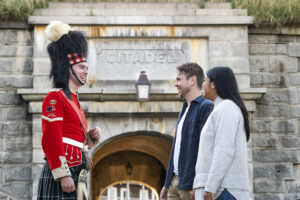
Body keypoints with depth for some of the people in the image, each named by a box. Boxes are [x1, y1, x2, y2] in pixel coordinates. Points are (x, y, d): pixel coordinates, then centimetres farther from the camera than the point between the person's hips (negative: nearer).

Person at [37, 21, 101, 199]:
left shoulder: (73, 100, 21)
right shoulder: (55, 98, -7)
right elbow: (51, 141, -16)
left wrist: (91, 136, 6)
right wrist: (63, 175, -21)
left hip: (75, 173, 9)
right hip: (63, 172, -9)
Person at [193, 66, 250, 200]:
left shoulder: (226, 108, -8)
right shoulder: (224, 110, 24)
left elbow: (225, 150, -19)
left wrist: (210, 187, -23)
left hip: (222, 188, -10)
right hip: (218, 189, 10)